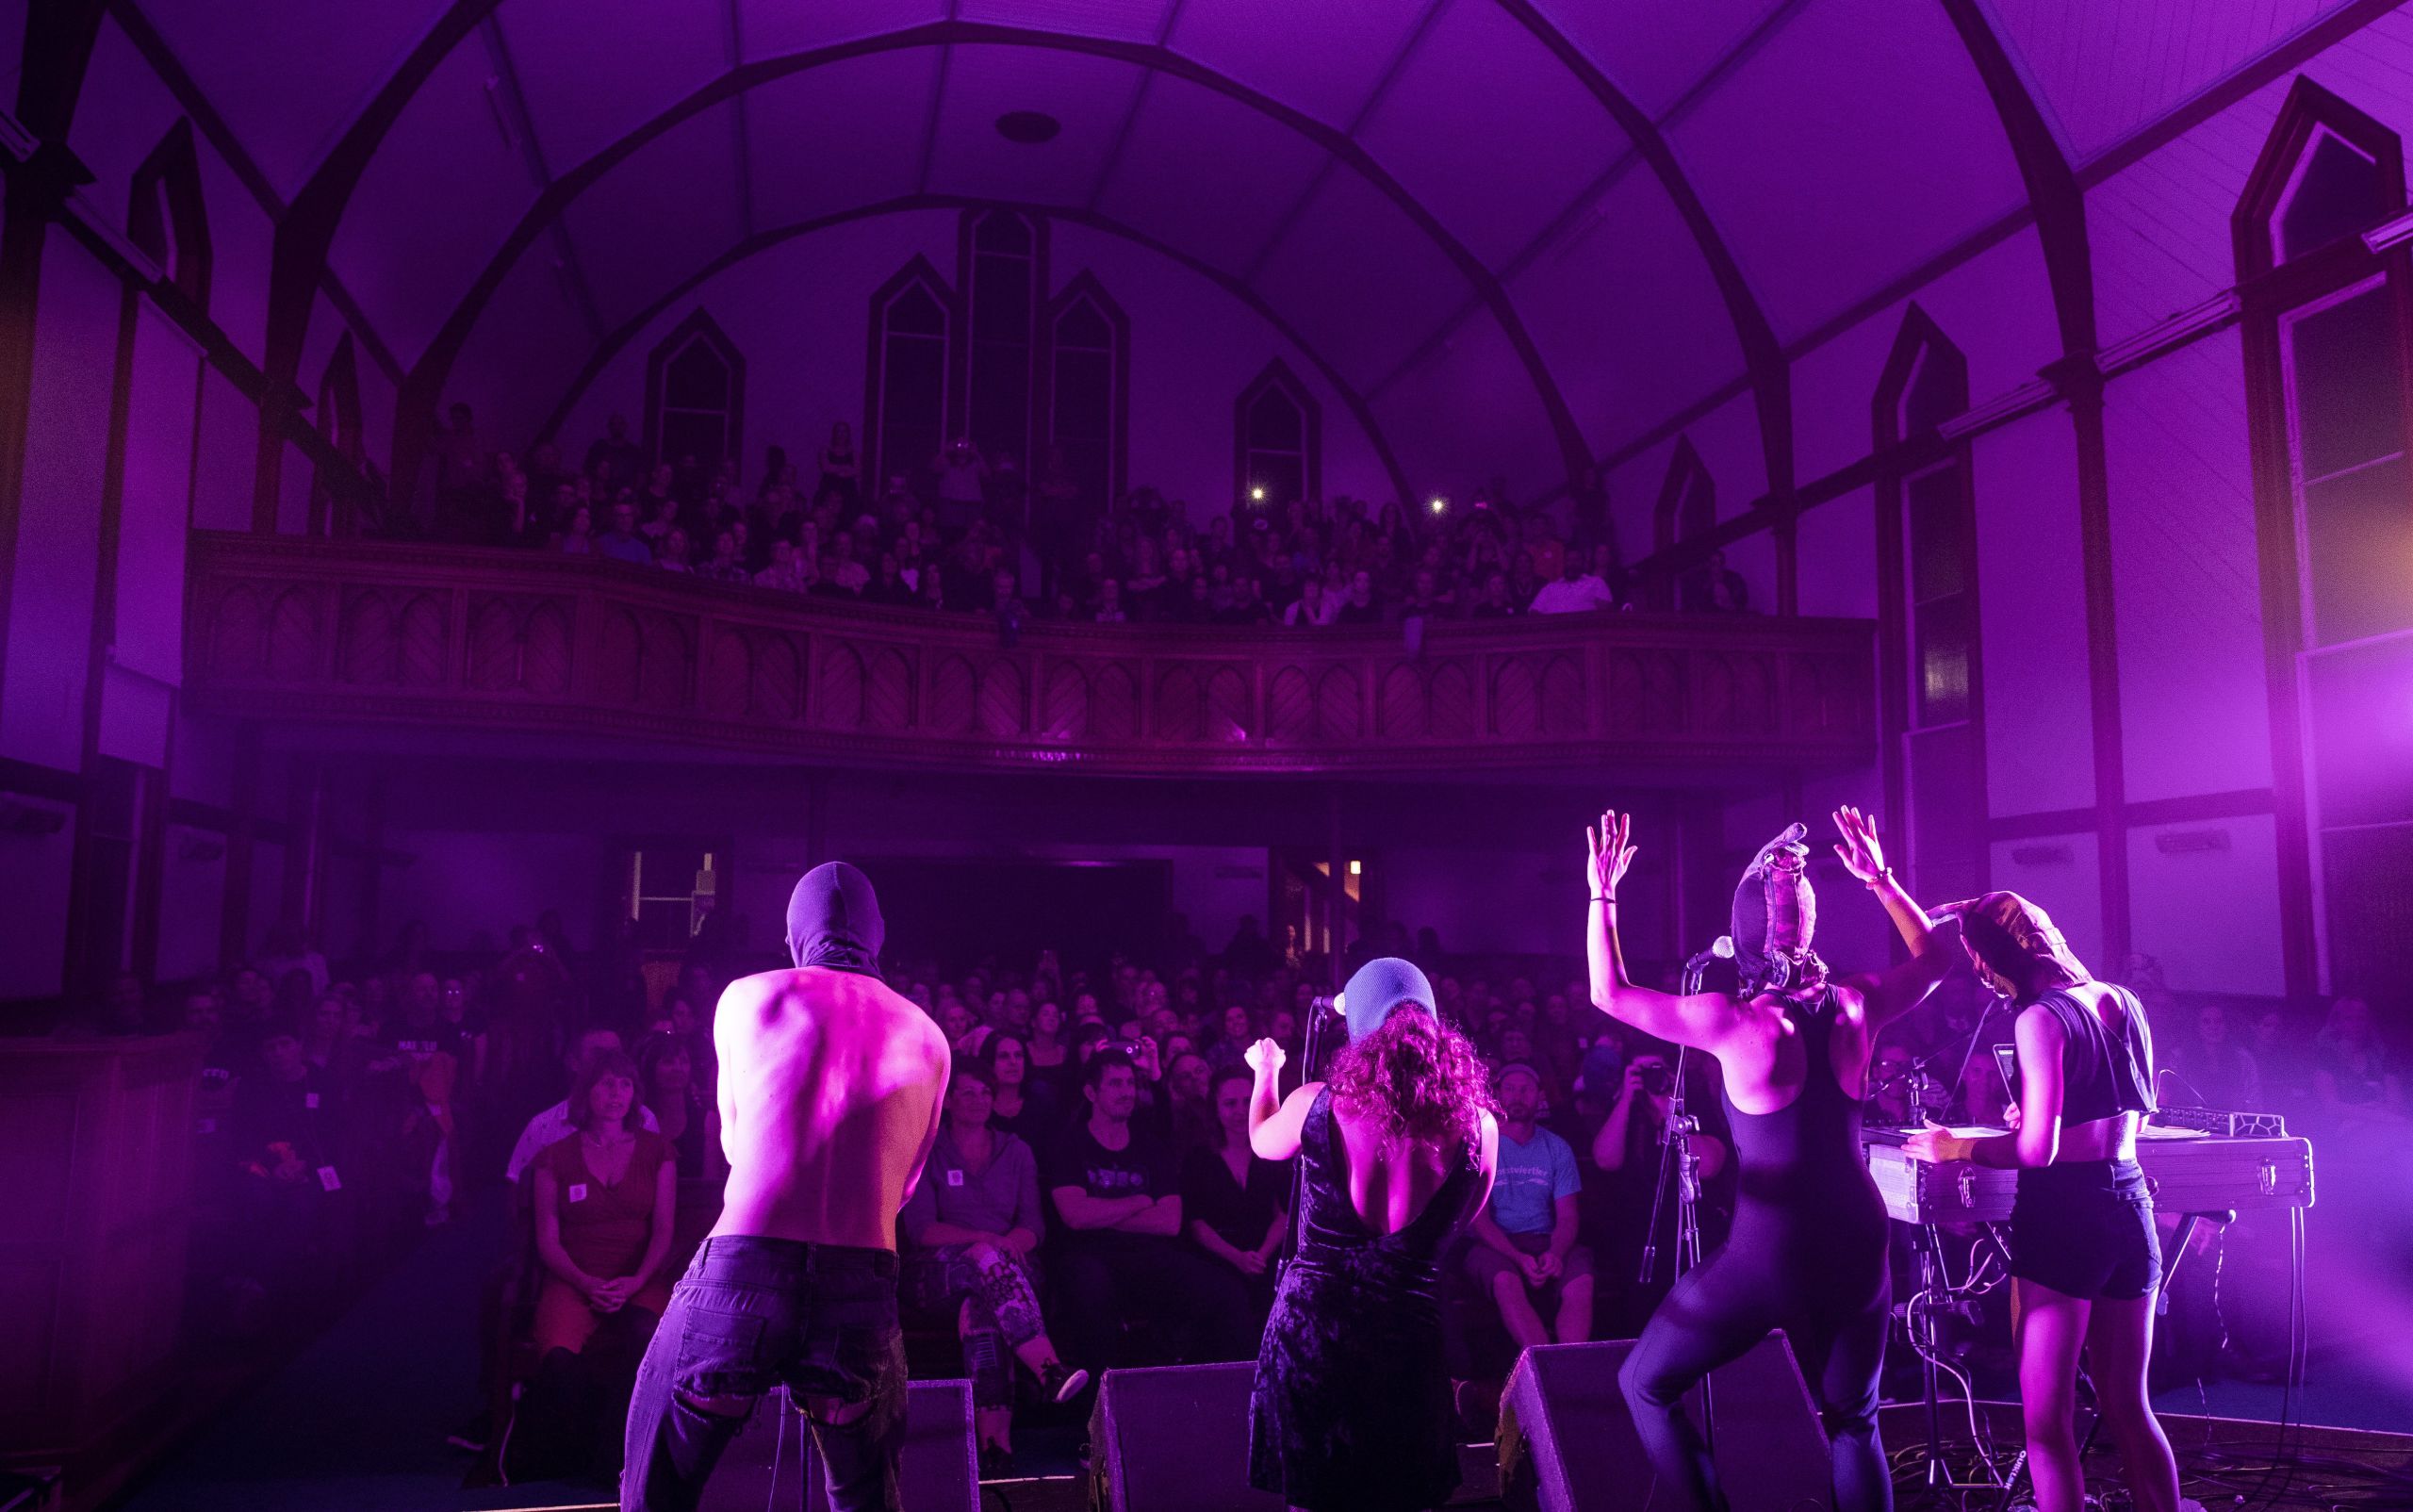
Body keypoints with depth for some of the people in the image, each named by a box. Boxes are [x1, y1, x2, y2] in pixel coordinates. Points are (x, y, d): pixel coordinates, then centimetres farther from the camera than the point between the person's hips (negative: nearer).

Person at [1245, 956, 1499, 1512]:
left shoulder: (1316, 1104, -9)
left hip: (1311, 1324, -1)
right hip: (1408, 1333, 1)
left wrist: (1266, 1072, 34)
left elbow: (1263, 1141, 15)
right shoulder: (1476, 1124, -7)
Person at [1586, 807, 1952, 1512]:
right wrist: (1880, 879, 21)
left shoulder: (1735, 1021, -15)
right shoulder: (1855, 1004, -2)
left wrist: (1603, 894, 1)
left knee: (1645, 1385, 11)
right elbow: (1933, 957, 19)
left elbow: (1609, 993, -4)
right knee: (1854, 1421, 22)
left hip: (1771, 1251, -5)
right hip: (1858, 1244, 5)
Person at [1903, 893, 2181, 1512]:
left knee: (2047, 1421, 2)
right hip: (2130, 1208, 8)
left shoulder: (2041, 1017, -16)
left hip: (2062, 1216, -8)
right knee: (2129, 1408, 19)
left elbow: (2038, 1150, -20)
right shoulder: (2122, 1001, 8)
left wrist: (1956, 1147, -6)